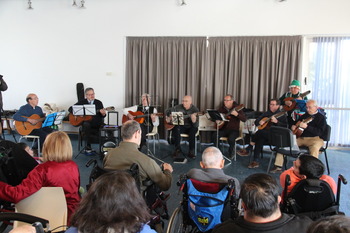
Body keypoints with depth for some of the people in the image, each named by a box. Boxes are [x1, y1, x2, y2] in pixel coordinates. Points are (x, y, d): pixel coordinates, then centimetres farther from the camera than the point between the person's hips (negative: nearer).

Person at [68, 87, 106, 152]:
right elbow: (70, 109, 8)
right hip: (86, 121, -1)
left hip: (97, 123, 2)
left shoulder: (99, 103, 12)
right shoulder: (82, 102, 11)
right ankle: (88, 146, -27)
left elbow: (102, 116, 8)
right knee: (86, 125, -36)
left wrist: (103, 114, -16)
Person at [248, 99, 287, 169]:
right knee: (260, 139, -29)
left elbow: (285, 127, -12)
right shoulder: (266, 114, 19)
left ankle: (251, 144, -7)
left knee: (260, 132, -30)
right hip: (265, 135, 5)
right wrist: (259, 122, -1)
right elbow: (256, 121, 22)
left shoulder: (281, 114, 1)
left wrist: (276, 122, -24)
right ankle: (255, 161, -27)